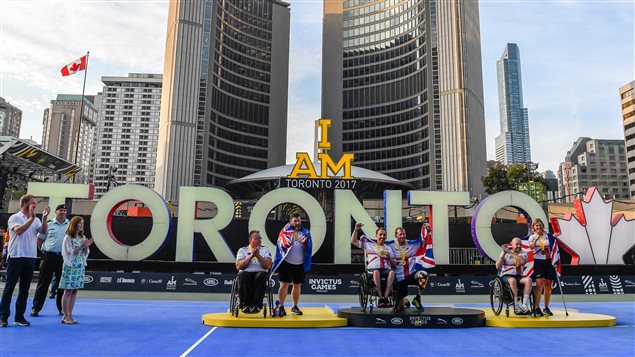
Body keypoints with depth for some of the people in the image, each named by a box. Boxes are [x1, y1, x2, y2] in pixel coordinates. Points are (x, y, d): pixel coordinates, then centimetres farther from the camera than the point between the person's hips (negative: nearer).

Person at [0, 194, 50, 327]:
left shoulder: (36, 220, 10)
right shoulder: (15, 218, -2)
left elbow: (43, 231, -6)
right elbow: (18, 230, -19)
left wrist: (44, 218, -18)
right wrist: (31, 218, -21)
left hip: (30, 258, 5)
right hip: (15, 257, -5)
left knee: (25, 288, 7)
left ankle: (19, 316, 14)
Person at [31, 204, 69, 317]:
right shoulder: (48, 224, 3)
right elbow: (39, 240, 9)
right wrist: (44, 250, 5)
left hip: (63, 257, 2)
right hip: (48, 256, -1)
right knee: (43, 283, 3)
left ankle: (62, 308, 16)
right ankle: (36, 308, 11)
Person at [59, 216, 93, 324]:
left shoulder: (83, 238, 10)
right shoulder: (68, 238, -7)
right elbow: (69, 253, -12)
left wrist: (86, 246, -6)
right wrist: (81, 246, -18)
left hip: (80, 267, 6)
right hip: (70, 267, -6)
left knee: (74, 292, 7)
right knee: (68, 291, -2)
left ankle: (70, 315, 13)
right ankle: (66, 316, 5)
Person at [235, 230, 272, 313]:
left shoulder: (265, 250, 14)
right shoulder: (242, 250, 13)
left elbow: (268, 266, -1)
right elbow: (238, 266, -1)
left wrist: (258, 255, -9)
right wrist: (251, 256, -7)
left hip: (260, 273, 0)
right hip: (246, 273, 0)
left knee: (262, 276, -35)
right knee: (243, 275, -35)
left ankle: (256, 304, -32)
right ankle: (245, 304, -28)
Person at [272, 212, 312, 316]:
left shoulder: (306, 232, 6)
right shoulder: (285, 231, -2)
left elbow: (309, 248, 0)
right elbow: (282, 245, -10)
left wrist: (304, 244, -20)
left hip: (300, 264, 3)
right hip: (287, 263, -3)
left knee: (297, 285, 11)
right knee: (284, 284, -2)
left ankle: (295, 307, 23)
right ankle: (281, 307, 6)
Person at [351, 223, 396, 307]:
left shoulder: (389, 248, 25)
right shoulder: (369, 245, 20)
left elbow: (394, 266, 21)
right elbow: (353, 241, 13)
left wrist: (389, 257, 2)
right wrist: (356, 229, 2)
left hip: (386, 270, 2)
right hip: (372, 269, -2)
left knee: (392, 272, -34)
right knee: (376, 272, -39)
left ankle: (386, 297, -34)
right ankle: (380, 298, -34)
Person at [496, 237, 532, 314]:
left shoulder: (523, 254, 10)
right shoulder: (505, 253, 6)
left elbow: (522, 261, -16)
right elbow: (498, 266, -7)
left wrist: (510, 252, -17)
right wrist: (504, 253, -10)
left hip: (519, 276, 3)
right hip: (506, 276, -3)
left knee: (528, 279, -29)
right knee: (513, 280, -37)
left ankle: (525, 305, -31)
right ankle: (516, 305, -29)